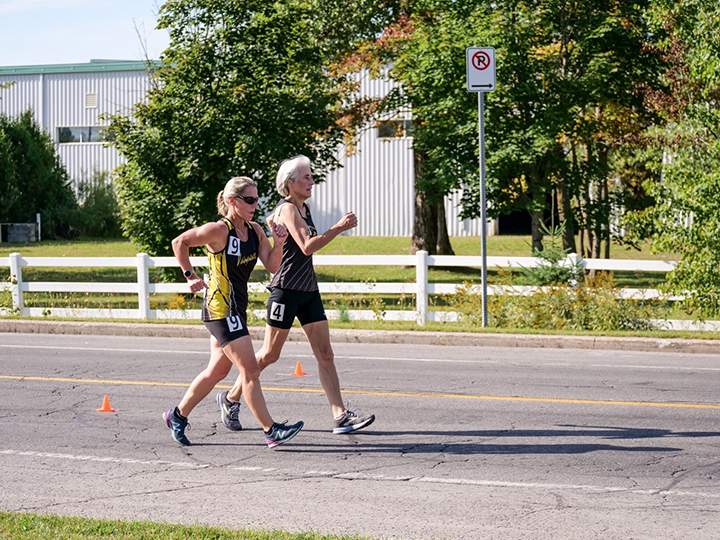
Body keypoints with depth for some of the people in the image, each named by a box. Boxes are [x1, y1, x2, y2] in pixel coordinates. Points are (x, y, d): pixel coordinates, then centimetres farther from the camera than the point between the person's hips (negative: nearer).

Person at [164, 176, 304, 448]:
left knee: (217, 371, 17)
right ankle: (271, 431, -8)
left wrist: (278, 244, -12)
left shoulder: (254, 231, 7)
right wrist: (191, 276, -3)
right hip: (221, 309, -9)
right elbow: (179, 242, -4)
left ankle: (178, 415, 31)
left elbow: (271, 265, 5)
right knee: (250, 370, -10)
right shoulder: (218, 231, -14)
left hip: (236, 308, 9)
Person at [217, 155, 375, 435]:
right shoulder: (288, 209, -14)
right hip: (286, 290, -8)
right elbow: (308, 246, -27)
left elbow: (270, 220, 30)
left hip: (308, 291, 8)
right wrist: (338, 228, -28)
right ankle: (231, 398, 22)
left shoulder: (304, 207, 13)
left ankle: (341, 416, -5)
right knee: (270, 354, 3)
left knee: (325, 354, -1)